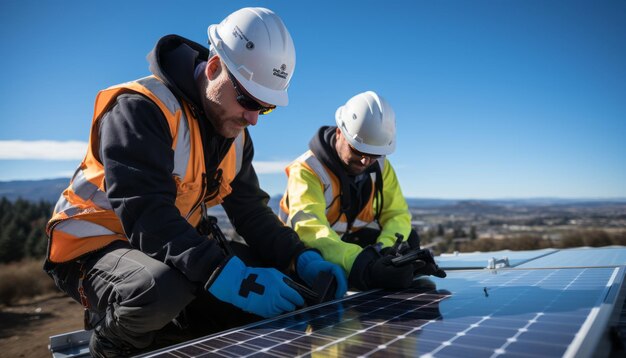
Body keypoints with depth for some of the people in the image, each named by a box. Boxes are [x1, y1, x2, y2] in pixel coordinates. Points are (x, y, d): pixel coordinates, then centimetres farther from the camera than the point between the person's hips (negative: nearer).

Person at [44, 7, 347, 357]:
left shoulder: (235, 133, 2)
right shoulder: (141, 108, -23)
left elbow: (252, 211, 1)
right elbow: (146, 217, -34)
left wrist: (301, 258, -15)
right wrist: (228, 277, -42)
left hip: (181, 245, 7)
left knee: (276, 280, -3)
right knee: (161, 288, -39)